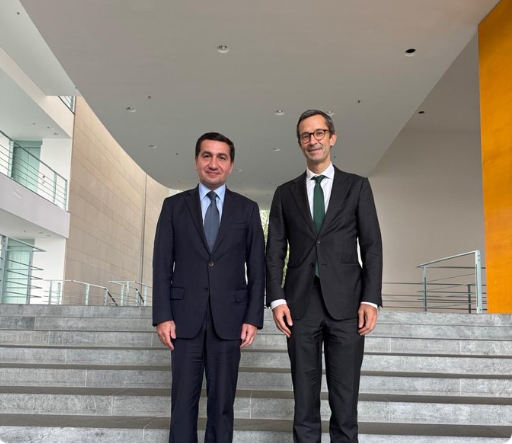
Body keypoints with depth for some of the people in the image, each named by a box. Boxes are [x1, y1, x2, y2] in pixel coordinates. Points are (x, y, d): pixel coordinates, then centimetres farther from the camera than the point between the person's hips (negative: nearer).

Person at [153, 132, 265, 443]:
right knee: (184, 400, 4)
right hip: (186, 317, 0)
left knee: (223, 400, 8)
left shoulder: (247, 209, 6)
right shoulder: (174, 206, 6)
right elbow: (162, 264, 3)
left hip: (228, 318, 0)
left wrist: (254, 318, -3)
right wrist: (163, 316, -5)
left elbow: (257, 268, 4)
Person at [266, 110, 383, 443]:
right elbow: (275, 251, 8)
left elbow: (372, 246, 3)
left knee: (345, 399, 3)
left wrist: (371, 300, -6)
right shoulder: (286, 193, 12)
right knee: (304, 398, 7)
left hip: (345, 304, -1)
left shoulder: (357, 187, 8)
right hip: (301, 305, 2)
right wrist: (277, 299, -3)